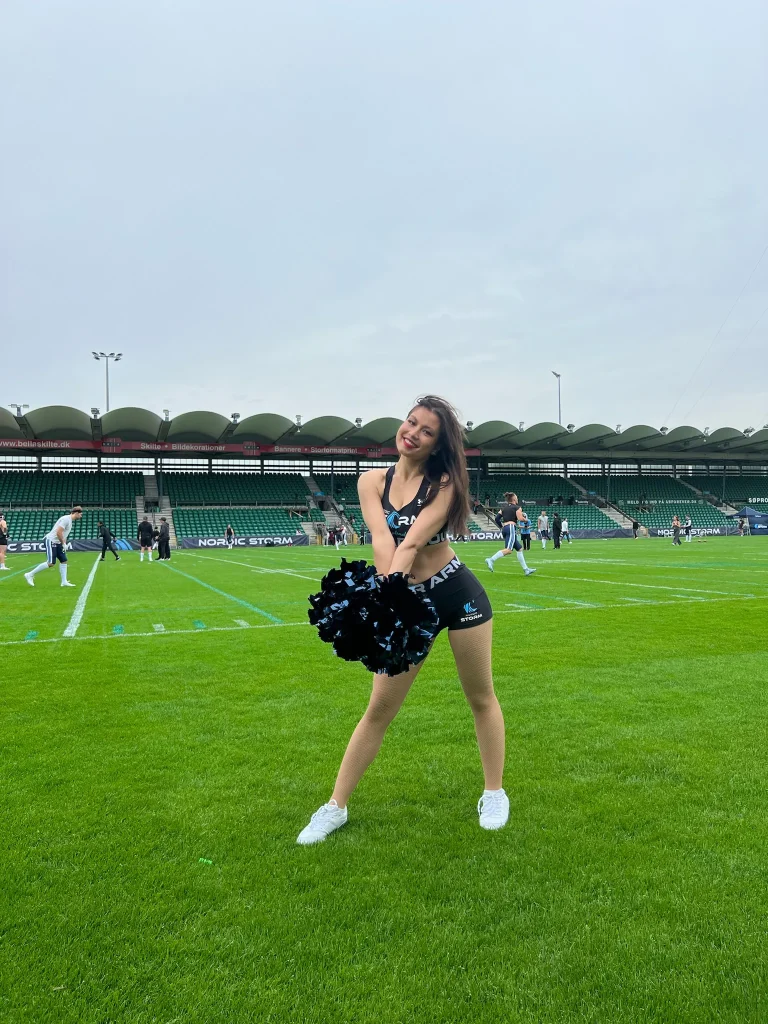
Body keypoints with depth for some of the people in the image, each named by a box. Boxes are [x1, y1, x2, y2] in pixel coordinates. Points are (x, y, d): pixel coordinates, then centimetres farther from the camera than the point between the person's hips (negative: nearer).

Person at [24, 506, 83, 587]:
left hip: (57, 543, 10)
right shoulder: (66, 519, -16)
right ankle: (30, 575, -6)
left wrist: (64, 544, 12)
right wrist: (63, 544, -14)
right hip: (51, 541, -10)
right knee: (51, 563, -15)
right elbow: (58, 532, -22)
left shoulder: (70, 520, 16)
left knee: (63, 561, 6)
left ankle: (64, 582, 9)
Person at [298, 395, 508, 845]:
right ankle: (335, 807, 19)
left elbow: (412, 542, -25)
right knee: (379, 710, 7)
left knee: (481, 697, 12)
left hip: (458, 593, -2)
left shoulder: (444, 482, -11)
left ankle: (495, 794, 32)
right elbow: (382, 538, -19)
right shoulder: (373, 481, -3)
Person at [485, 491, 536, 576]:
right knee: (508, 550, -21)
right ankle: (491, 560, -37)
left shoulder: (503, 507, 19)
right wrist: (525, 518, 11)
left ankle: (526, 570, 14)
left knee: (519, 548, 15)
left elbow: (497, 519, 11)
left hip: (504, 528, 9)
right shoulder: (517, 508, 2)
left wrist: (501, 527, 23)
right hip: (511, 528, -9)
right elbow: (520, 519, -11)